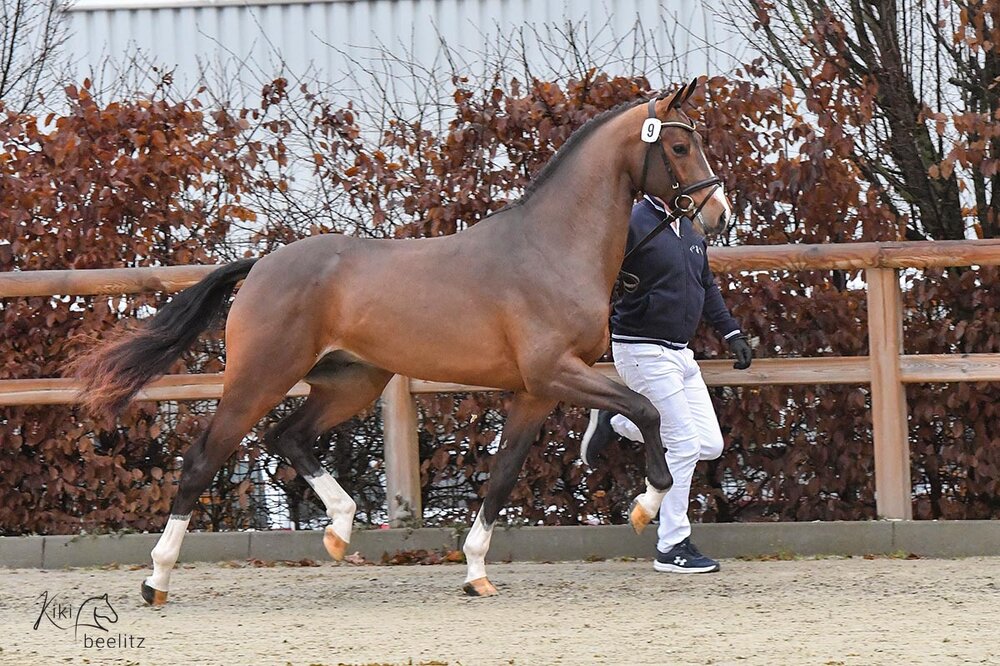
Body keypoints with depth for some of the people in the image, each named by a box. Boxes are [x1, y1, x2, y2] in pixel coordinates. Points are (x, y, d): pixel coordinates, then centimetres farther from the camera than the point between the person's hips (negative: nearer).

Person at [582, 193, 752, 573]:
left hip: (680, 352, 9)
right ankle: (672, 548, 2)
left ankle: (616, 424, 22)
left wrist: (731, 333, 19)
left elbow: (707, 287, 24)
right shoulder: (633, 224, -12)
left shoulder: (691, 229, 13)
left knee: (710, 445, 6)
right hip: (643, 352, -9)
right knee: (684, 444, -9)